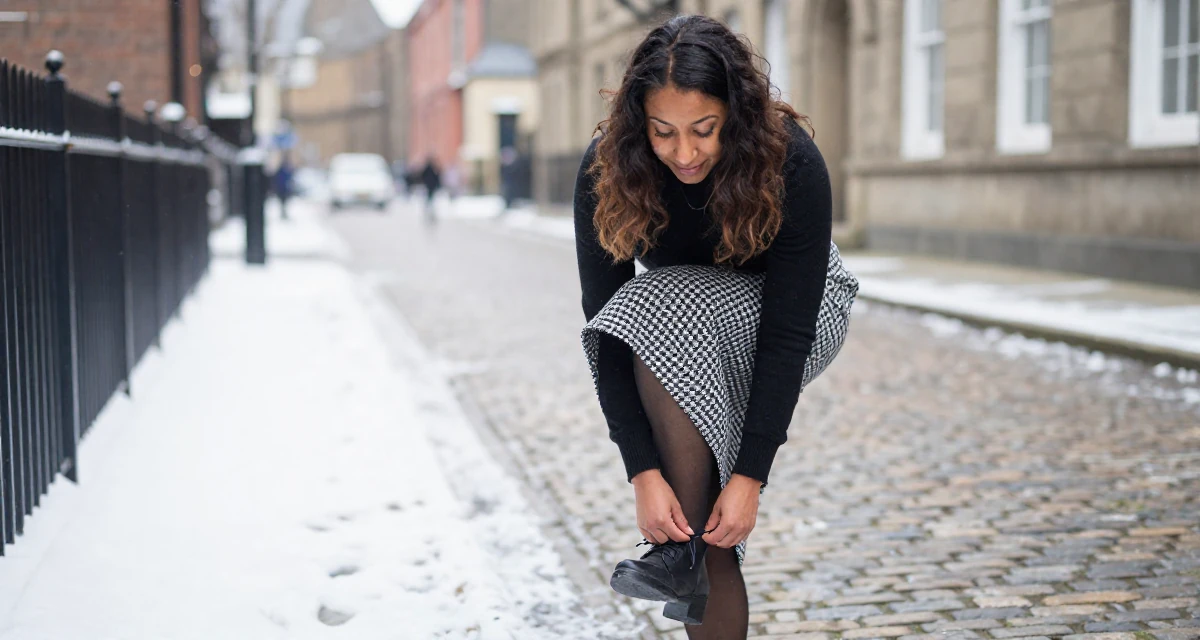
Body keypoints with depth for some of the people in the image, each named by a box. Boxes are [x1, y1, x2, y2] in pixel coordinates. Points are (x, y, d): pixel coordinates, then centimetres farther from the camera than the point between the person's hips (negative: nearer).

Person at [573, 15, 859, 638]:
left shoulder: (791, 162, -31)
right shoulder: (606, 171, -25)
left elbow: (787, 332, -31)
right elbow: (604, 328, -25)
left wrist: (750, 476, -34)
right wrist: (643, 472, -32)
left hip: (801, 310, -3)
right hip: (682, 306, 3)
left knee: (668, 309, -35)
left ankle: (685, 550, -26)